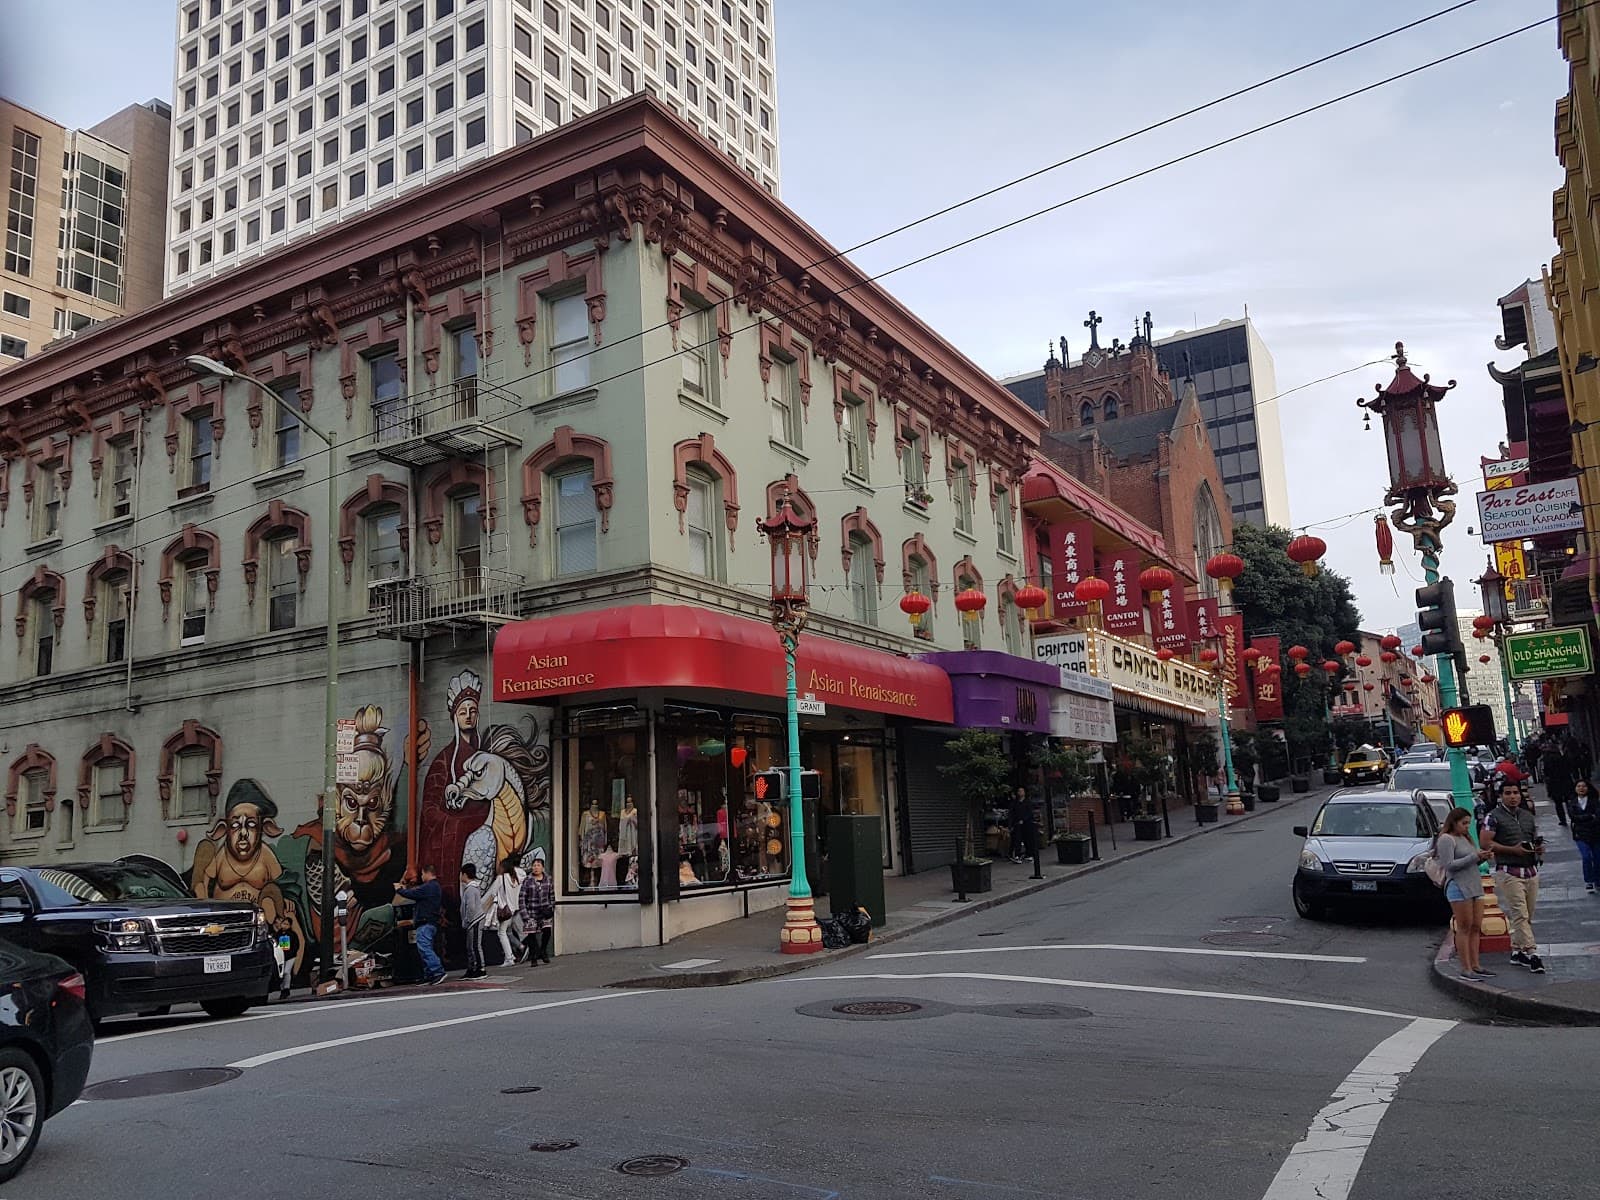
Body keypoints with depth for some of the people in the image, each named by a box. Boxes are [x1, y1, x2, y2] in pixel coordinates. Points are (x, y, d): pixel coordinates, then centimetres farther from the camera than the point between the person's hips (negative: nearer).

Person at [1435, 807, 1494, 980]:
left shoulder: (1465, 838, 20)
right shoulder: (1446, 839, -8)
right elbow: (1449, 865, -16)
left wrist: (1483, 858, 4)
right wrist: (1474, 857, -17)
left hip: (1475, 885, 9)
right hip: (1458, 886, -8)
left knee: (1476, 928, 6)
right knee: (1464, 928, -7)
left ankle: (1475, 966, 10)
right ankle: (1466, 969, -6)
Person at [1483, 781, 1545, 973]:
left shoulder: (1528, 816, 17)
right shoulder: (1494, 817, -4)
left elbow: (1536, 839, 26)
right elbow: (1486, 843, -10)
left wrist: (1540, 847, 2)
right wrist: (1513, 850, -19)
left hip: (1531, 871, 7)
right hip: (1509, 872, -7)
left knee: (1527, 916, 10)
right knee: (1519, 915, -12)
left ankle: (1517, 951, 20)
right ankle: (1531, 953, -16)